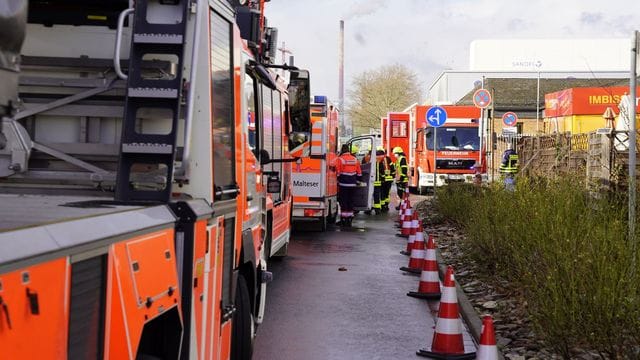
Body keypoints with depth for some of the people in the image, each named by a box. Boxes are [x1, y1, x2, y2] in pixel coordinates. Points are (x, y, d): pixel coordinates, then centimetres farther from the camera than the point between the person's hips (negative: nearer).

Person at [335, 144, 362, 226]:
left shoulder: (340, 159, -8)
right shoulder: (355, 160, 9)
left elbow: (337, 173, -8)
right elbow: (359, 173, 13)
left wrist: (337, 182, 2)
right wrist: (357, 181, 23)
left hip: (343, 185, -4)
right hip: (352, 185, 5)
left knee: (343, 202, 1)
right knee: (350, 202, 10)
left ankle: (343, 219, 0)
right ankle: (349, 219, 12)